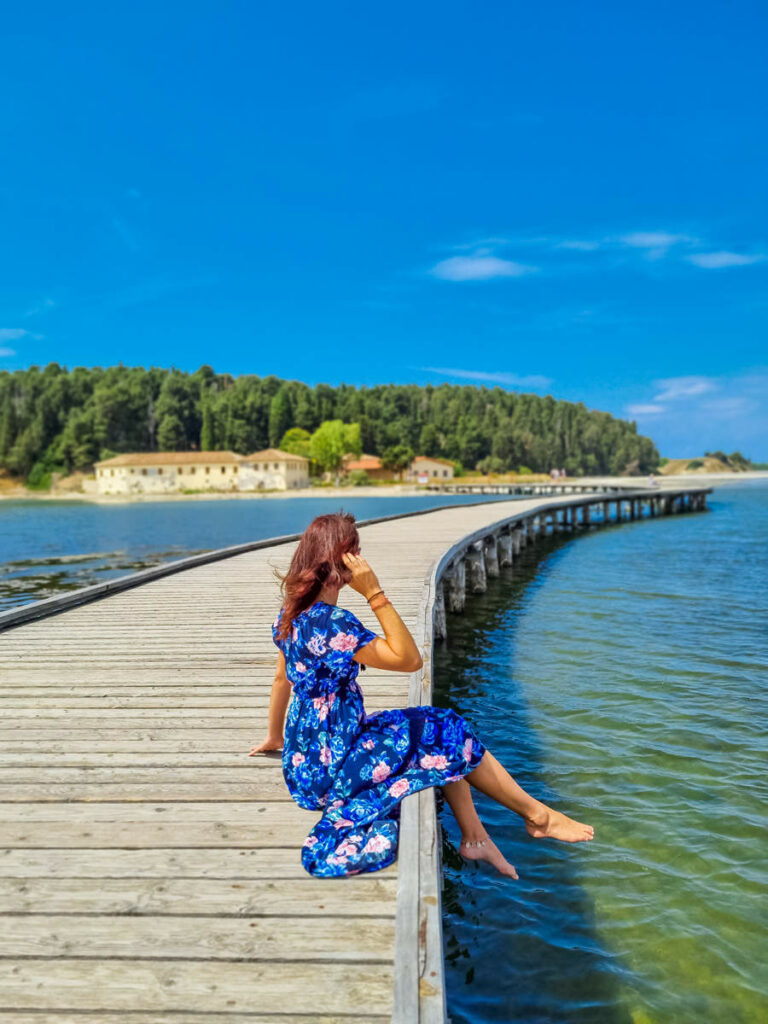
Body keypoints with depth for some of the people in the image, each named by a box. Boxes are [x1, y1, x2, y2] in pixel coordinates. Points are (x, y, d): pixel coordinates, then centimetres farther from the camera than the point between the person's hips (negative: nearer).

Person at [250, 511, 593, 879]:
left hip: (303, 761, 9)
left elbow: (282, 678, 15)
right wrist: (375, 593, -24)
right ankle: (538, 815, 18)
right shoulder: (330, 622, -27)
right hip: (328, 773, -9)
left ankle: (474, 837, 20)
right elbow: (409, 659, -24)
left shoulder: (292, 613, 2)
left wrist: (274, 738, 28)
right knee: (446, 734, 1)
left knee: (438, 731, 13)